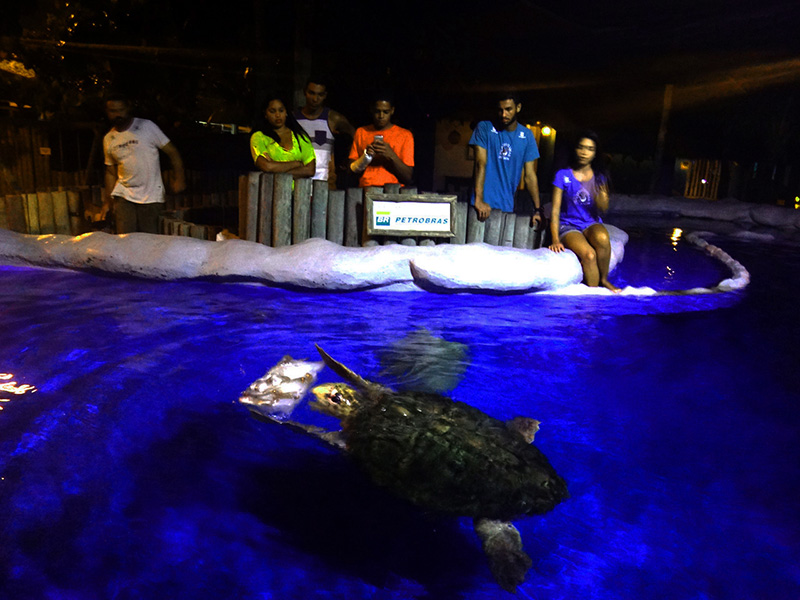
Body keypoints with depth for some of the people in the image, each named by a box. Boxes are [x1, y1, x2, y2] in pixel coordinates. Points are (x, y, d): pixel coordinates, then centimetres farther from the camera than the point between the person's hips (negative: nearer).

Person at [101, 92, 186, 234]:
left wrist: (179, 178, -13)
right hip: (124, 195, 3)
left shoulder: (147, 126, -2)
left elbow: (172, 152, -2)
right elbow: (111, 172, 18)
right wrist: (107, 202, 15)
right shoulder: (108, 139, 11)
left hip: (151, 195, -3)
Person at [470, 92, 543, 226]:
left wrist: (537, 209, -2)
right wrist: (479, 200, -21)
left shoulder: (527, 136, 7)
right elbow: (481, 164, -10)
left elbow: (530, 175, 5)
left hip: (507, 206, 3)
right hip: (484, 204, -3)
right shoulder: (484, 128, -1)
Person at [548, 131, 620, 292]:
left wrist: (601, 197, -24)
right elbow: (555, 210, -6)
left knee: (602, 237, -35)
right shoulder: (563, 175, -2)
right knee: (588, 254, -33)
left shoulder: (599, 177, 7)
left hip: (591, 224, 3)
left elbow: (603, 209, 0)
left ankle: (603, 279, -12)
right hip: (568, 226, -2)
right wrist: (555, 240, -17)